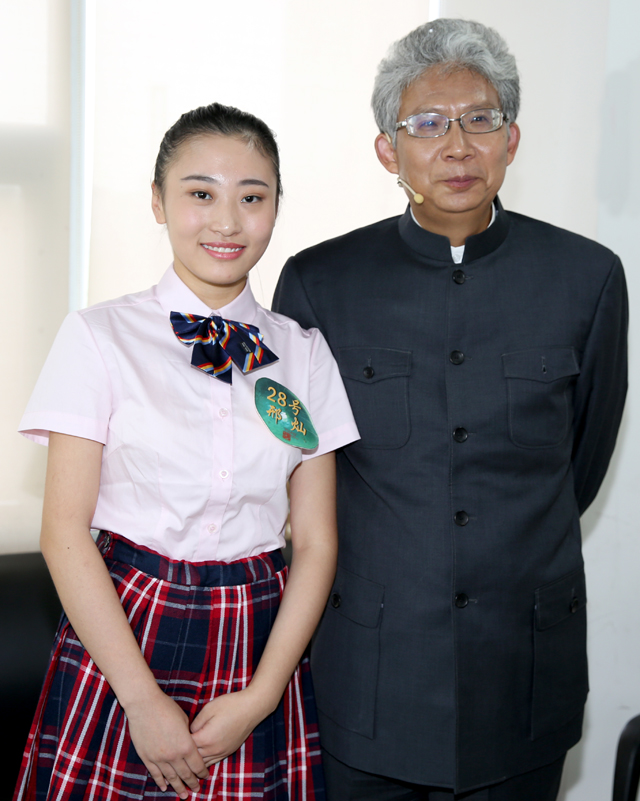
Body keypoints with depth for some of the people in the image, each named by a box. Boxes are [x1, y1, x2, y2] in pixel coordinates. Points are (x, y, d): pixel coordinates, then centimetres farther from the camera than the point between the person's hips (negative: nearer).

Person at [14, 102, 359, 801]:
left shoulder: (304, 354, 3)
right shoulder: (99, 337, -5)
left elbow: (315, 542, 1)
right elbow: (65, 532, -7)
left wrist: (259, 698, -8)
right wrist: (145, 701, -11)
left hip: (258, 652, 2)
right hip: (118, 643, -2)